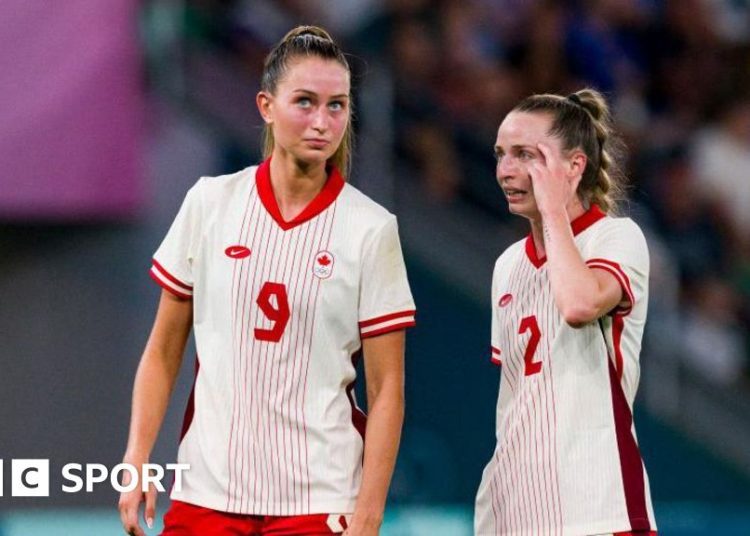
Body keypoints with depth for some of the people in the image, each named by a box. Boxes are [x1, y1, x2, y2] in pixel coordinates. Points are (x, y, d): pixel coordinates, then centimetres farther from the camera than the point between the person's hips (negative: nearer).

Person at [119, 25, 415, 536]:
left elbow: (386, 387, -3)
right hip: (205, 491, 2)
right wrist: (137, 460, 1)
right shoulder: (210, 203, 2)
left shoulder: (371, 228, -3)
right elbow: (163, 351, 9)